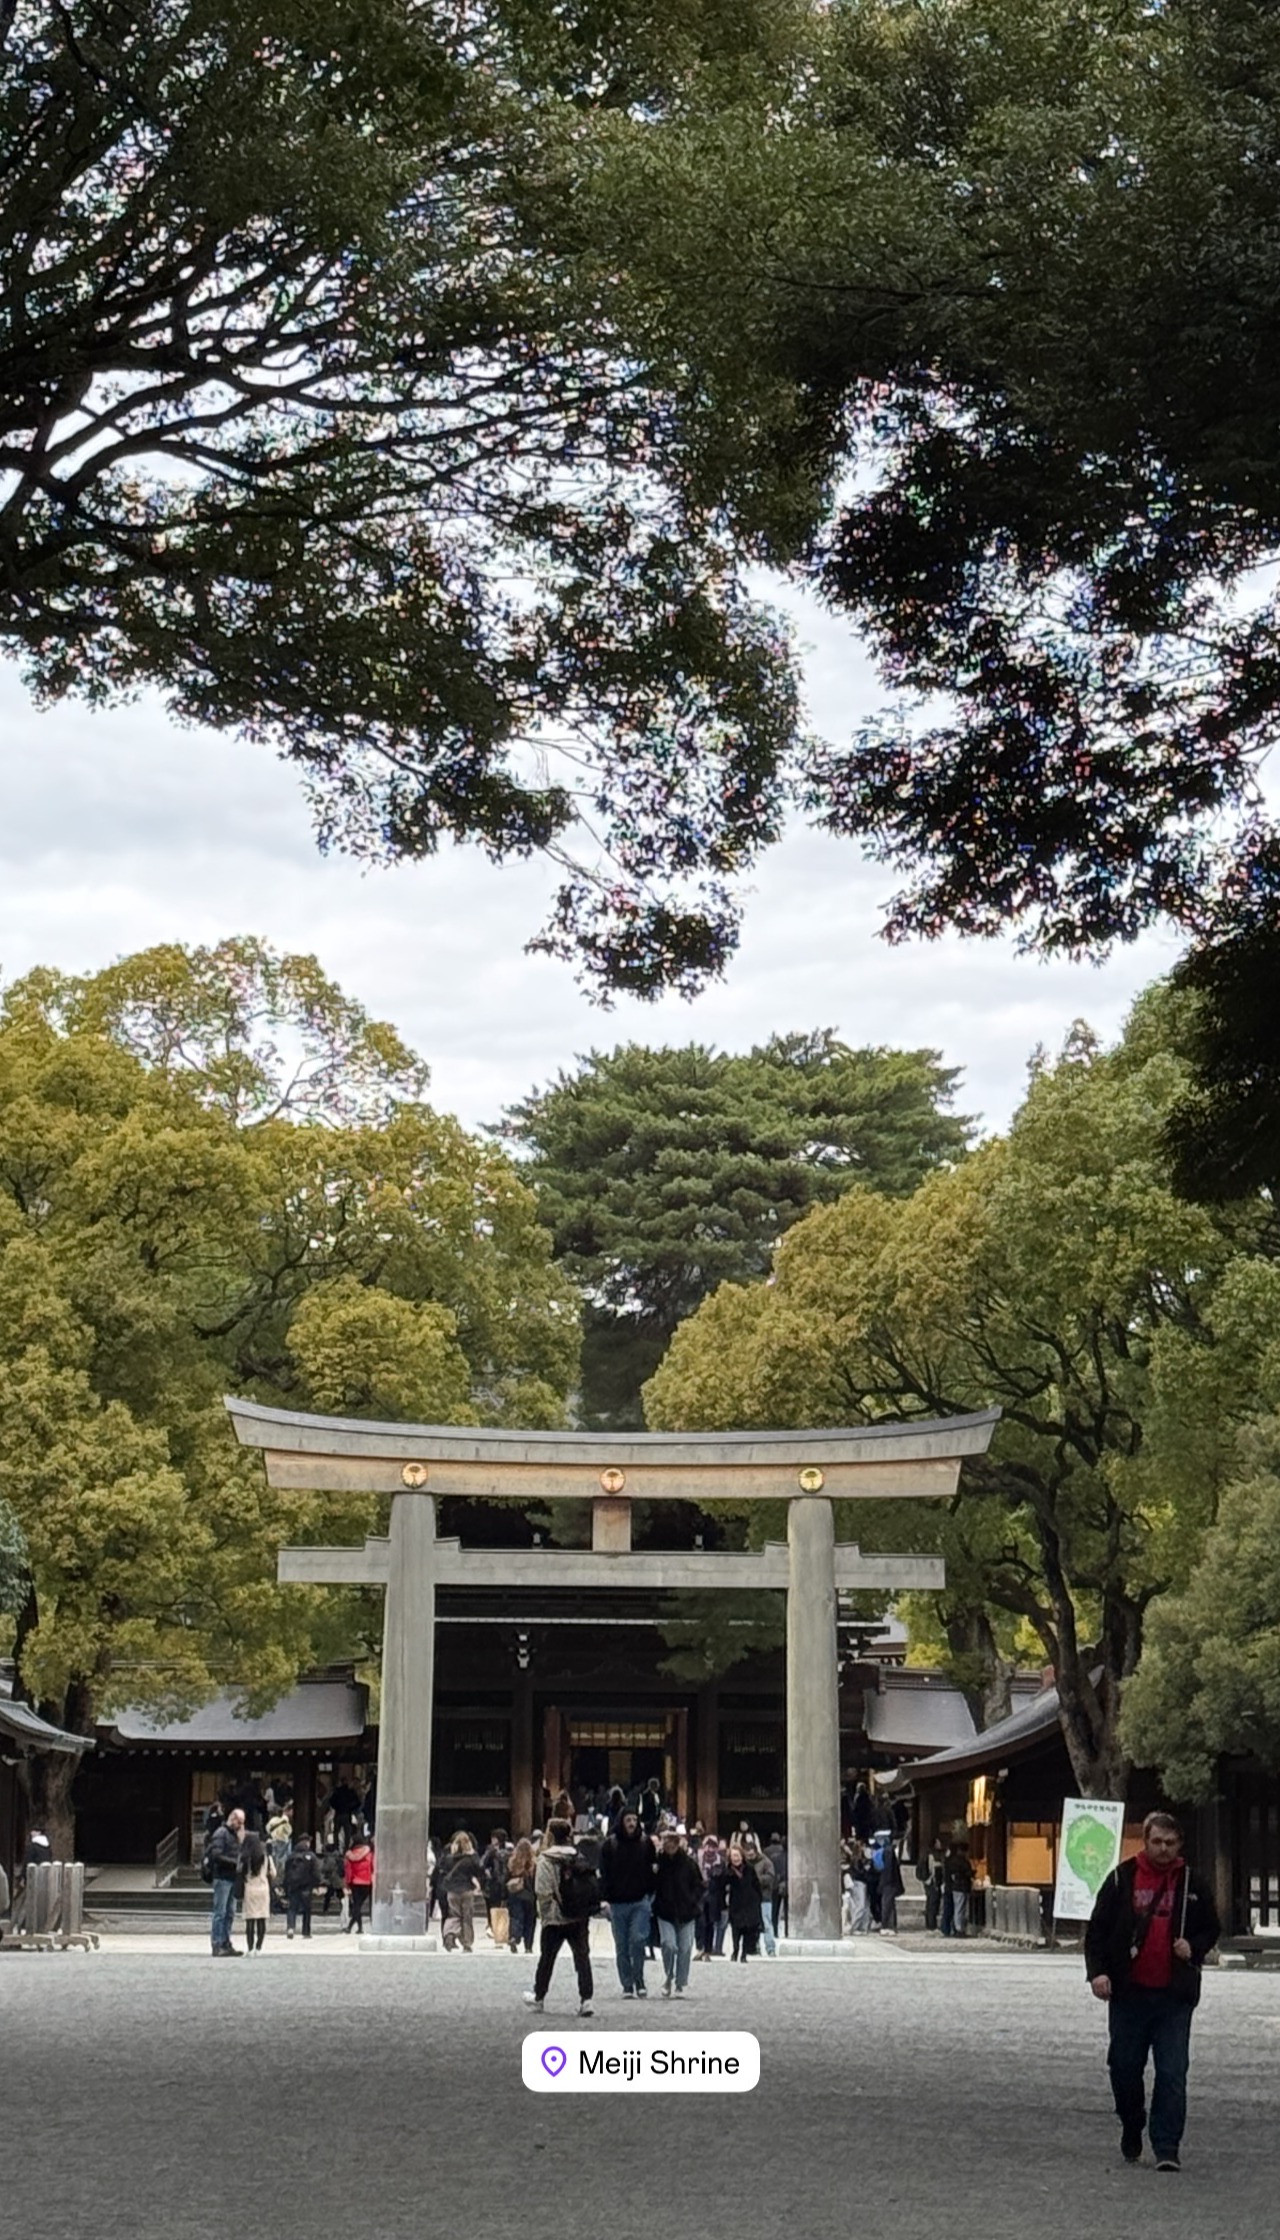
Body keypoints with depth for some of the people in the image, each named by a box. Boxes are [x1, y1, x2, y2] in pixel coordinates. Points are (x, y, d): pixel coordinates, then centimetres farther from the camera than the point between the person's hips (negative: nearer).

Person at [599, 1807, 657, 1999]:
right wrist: (605, 1898, -7)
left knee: (638, 1940, -12)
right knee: (622, 1947, 5)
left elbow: (652, 1869, 9)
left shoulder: (646, 1842, 3)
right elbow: (603, 1873, 1)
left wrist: (650, 1895, 2)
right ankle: (627, 1986, 13)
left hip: (640, 1901, -1)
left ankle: (638, 1980, 4)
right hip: (617, 1902, 1)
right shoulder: (609, 1845, 0)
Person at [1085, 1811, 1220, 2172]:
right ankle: (1131, 2134, 29)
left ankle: (1167, 2148, -4)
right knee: (1124, 2068, 9)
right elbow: (1097, 1930, 4)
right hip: (1128, 1993, 1)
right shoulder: (1122, 1879, 1)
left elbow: (1212, 1929, 16)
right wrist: (1097, 1971, -9)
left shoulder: (1192, 1884, 4)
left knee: (1172, 2074, -6)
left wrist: (1194, 1947, -5)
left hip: (1175, 1996, 0)